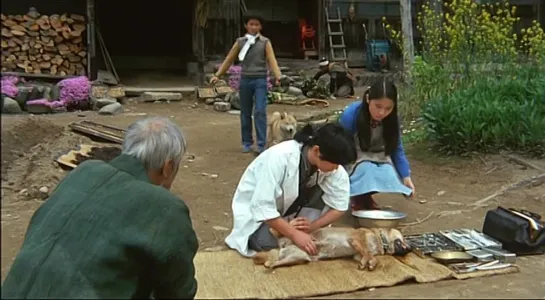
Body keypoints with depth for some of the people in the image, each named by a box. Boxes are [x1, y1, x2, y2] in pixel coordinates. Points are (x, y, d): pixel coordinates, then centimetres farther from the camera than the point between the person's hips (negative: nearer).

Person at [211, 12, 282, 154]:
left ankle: (261, 144, -6)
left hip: (260, 80, -3)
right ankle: (247, 143, 19)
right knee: (245, 113, 8)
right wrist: (217, 75, 4)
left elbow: (272, 61, -9)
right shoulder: (240, 42, 7)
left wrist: (278, 77, -25)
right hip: (245, 80, 3)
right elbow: (229, 59, 10)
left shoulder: (265, 42, 1)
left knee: (260, 111, -10)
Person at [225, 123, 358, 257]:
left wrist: (313, 226, -27)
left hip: (290, 206, 5)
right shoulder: (280, 157, -36)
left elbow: (340, 205, -14)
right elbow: (262, 207, -36)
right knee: (268, 245, -31)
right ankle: (252, 236, 2)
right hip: (255, 208, -5)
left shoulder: (331, 165, -20)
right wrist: (294, 234, -36)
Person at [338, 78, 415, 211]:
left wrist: (406, 176, -11)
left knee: (389, 177, -26)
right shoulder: (351, 114, -27)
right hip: (352, 159, -3)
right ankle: (358, 198, 0)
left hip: (378, 159, 3)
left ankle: (365, 197, 7)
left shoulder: (392, 120, -14)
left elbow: (397, 150, -3)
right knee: (366, 170, -35)